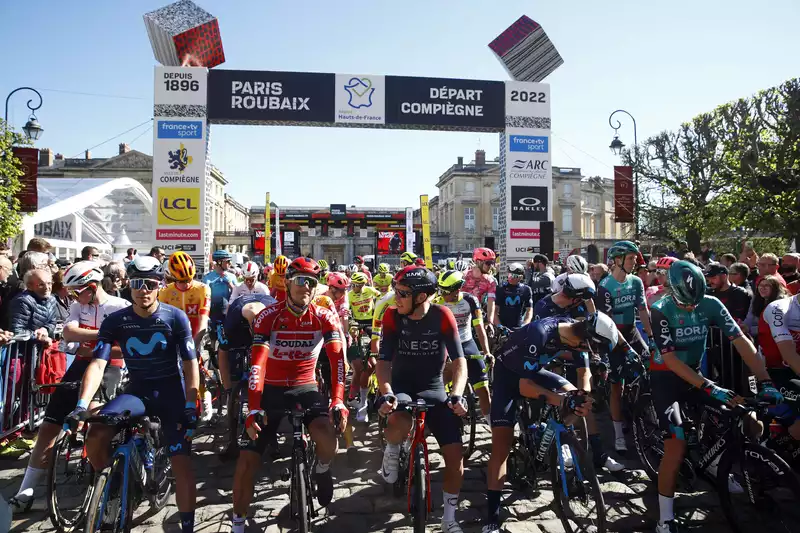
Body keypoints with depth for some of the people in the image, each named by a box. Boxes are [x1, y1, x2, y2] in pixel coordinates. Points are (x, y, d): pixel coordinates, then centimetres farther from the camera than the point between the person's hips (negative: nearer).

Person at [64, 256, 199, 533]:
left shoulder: (176, 317, -11)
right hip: (137, 390, 2)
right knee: (95, 437, -24)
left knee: (181, 464, -7)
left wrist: (190, 407, -17)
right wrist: (81, 406, -29)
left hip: (171, 390, -2)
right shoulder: (115, 321, -7)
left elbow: (191, 365, -10)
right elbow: (98, 364, -15)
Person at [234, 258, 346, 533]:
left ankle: (322, 471, 10)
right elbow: (257, 364, -25)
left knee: (328, 437, -26)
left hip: (305, 387, 1)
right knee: (247, 459, -5)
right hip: (272, 389, 0)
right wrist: (254, 409, -33)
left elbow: (337, 359, -18)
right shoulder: (268, 317, -18)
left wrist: (338, 401, -29)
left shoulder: (325, 318, -12)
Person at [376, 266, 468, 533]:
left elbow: (459, 360, -16)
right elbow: (384, 361, -16)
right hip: (401, 385, -1)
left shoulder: (442, 316, -15)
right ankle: (391, 451, 1)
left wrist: (456, 395, -32)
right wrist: (386, 394, -33)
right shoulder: (392, 316, -13)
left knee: (455, 454, -7)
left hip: (433, 388, 1)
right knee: (399, 423, -36)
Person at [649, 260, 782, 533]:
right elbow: (669, 359, -25)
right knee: (677, 444, -17)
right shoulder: (661, 311, -22)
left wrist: (765, 381, -22)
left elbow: (741, 341, -12)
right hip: (665, 377, -5)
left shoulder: (711, 305, -11)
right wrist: (708, 387, -32)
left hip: (694, 373, 5)